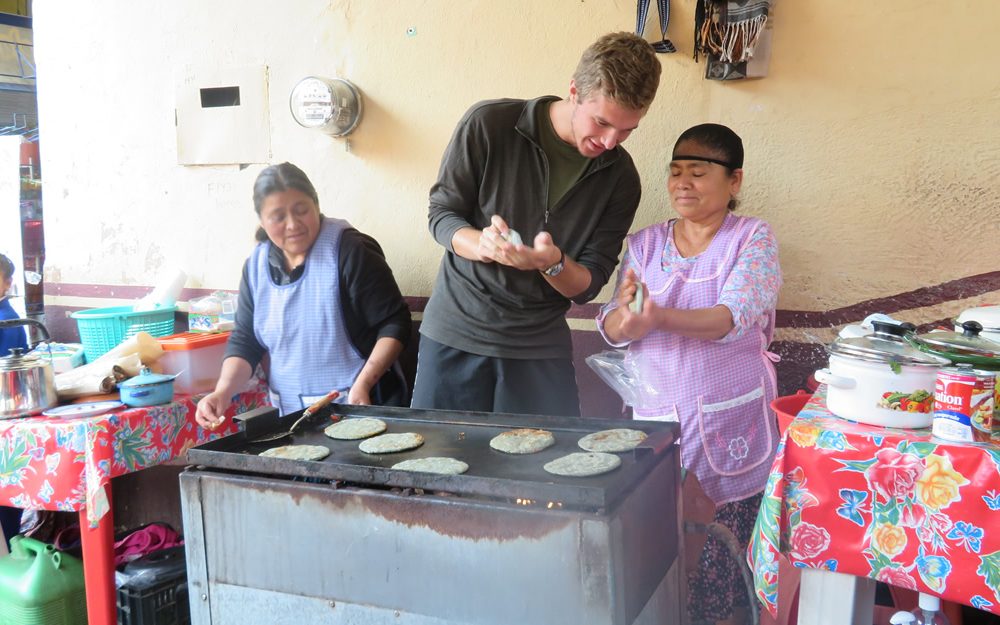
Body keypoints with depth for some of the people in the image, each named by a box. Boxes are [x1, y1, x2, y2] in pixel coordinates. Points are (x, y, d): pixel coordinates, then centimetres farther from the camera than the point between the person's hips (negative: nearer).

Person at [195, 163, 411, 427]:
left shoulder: (349, 251, -11)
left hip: (357, 407, -5)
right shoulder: (257, 266, 6)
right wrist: (222, 393, -5)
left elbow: (394, 322, -12)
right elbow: (244, 340, 11)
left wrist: (363, 384, -22)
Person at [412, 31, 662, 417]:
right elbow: (441, 214, -3)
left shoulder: (621, 178, -2)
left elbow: (588, 285, -1)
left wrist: (553, 263, -24)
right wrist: (481, 244, -25)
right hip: (457, 330, -1)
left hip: (541, 345, 2)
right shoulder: (489, 124, -10)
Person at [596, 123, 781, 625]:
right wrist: (623, 319, -23)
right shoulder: (645, 244, 8)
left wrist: (659, 317, -35)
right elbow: (610, 330, 1)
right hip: (654, 418, 3)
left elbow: (732, 317, -18)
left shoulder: (753, 239, -2)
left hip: (728, 428, -2)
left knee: (718, 559, 0)